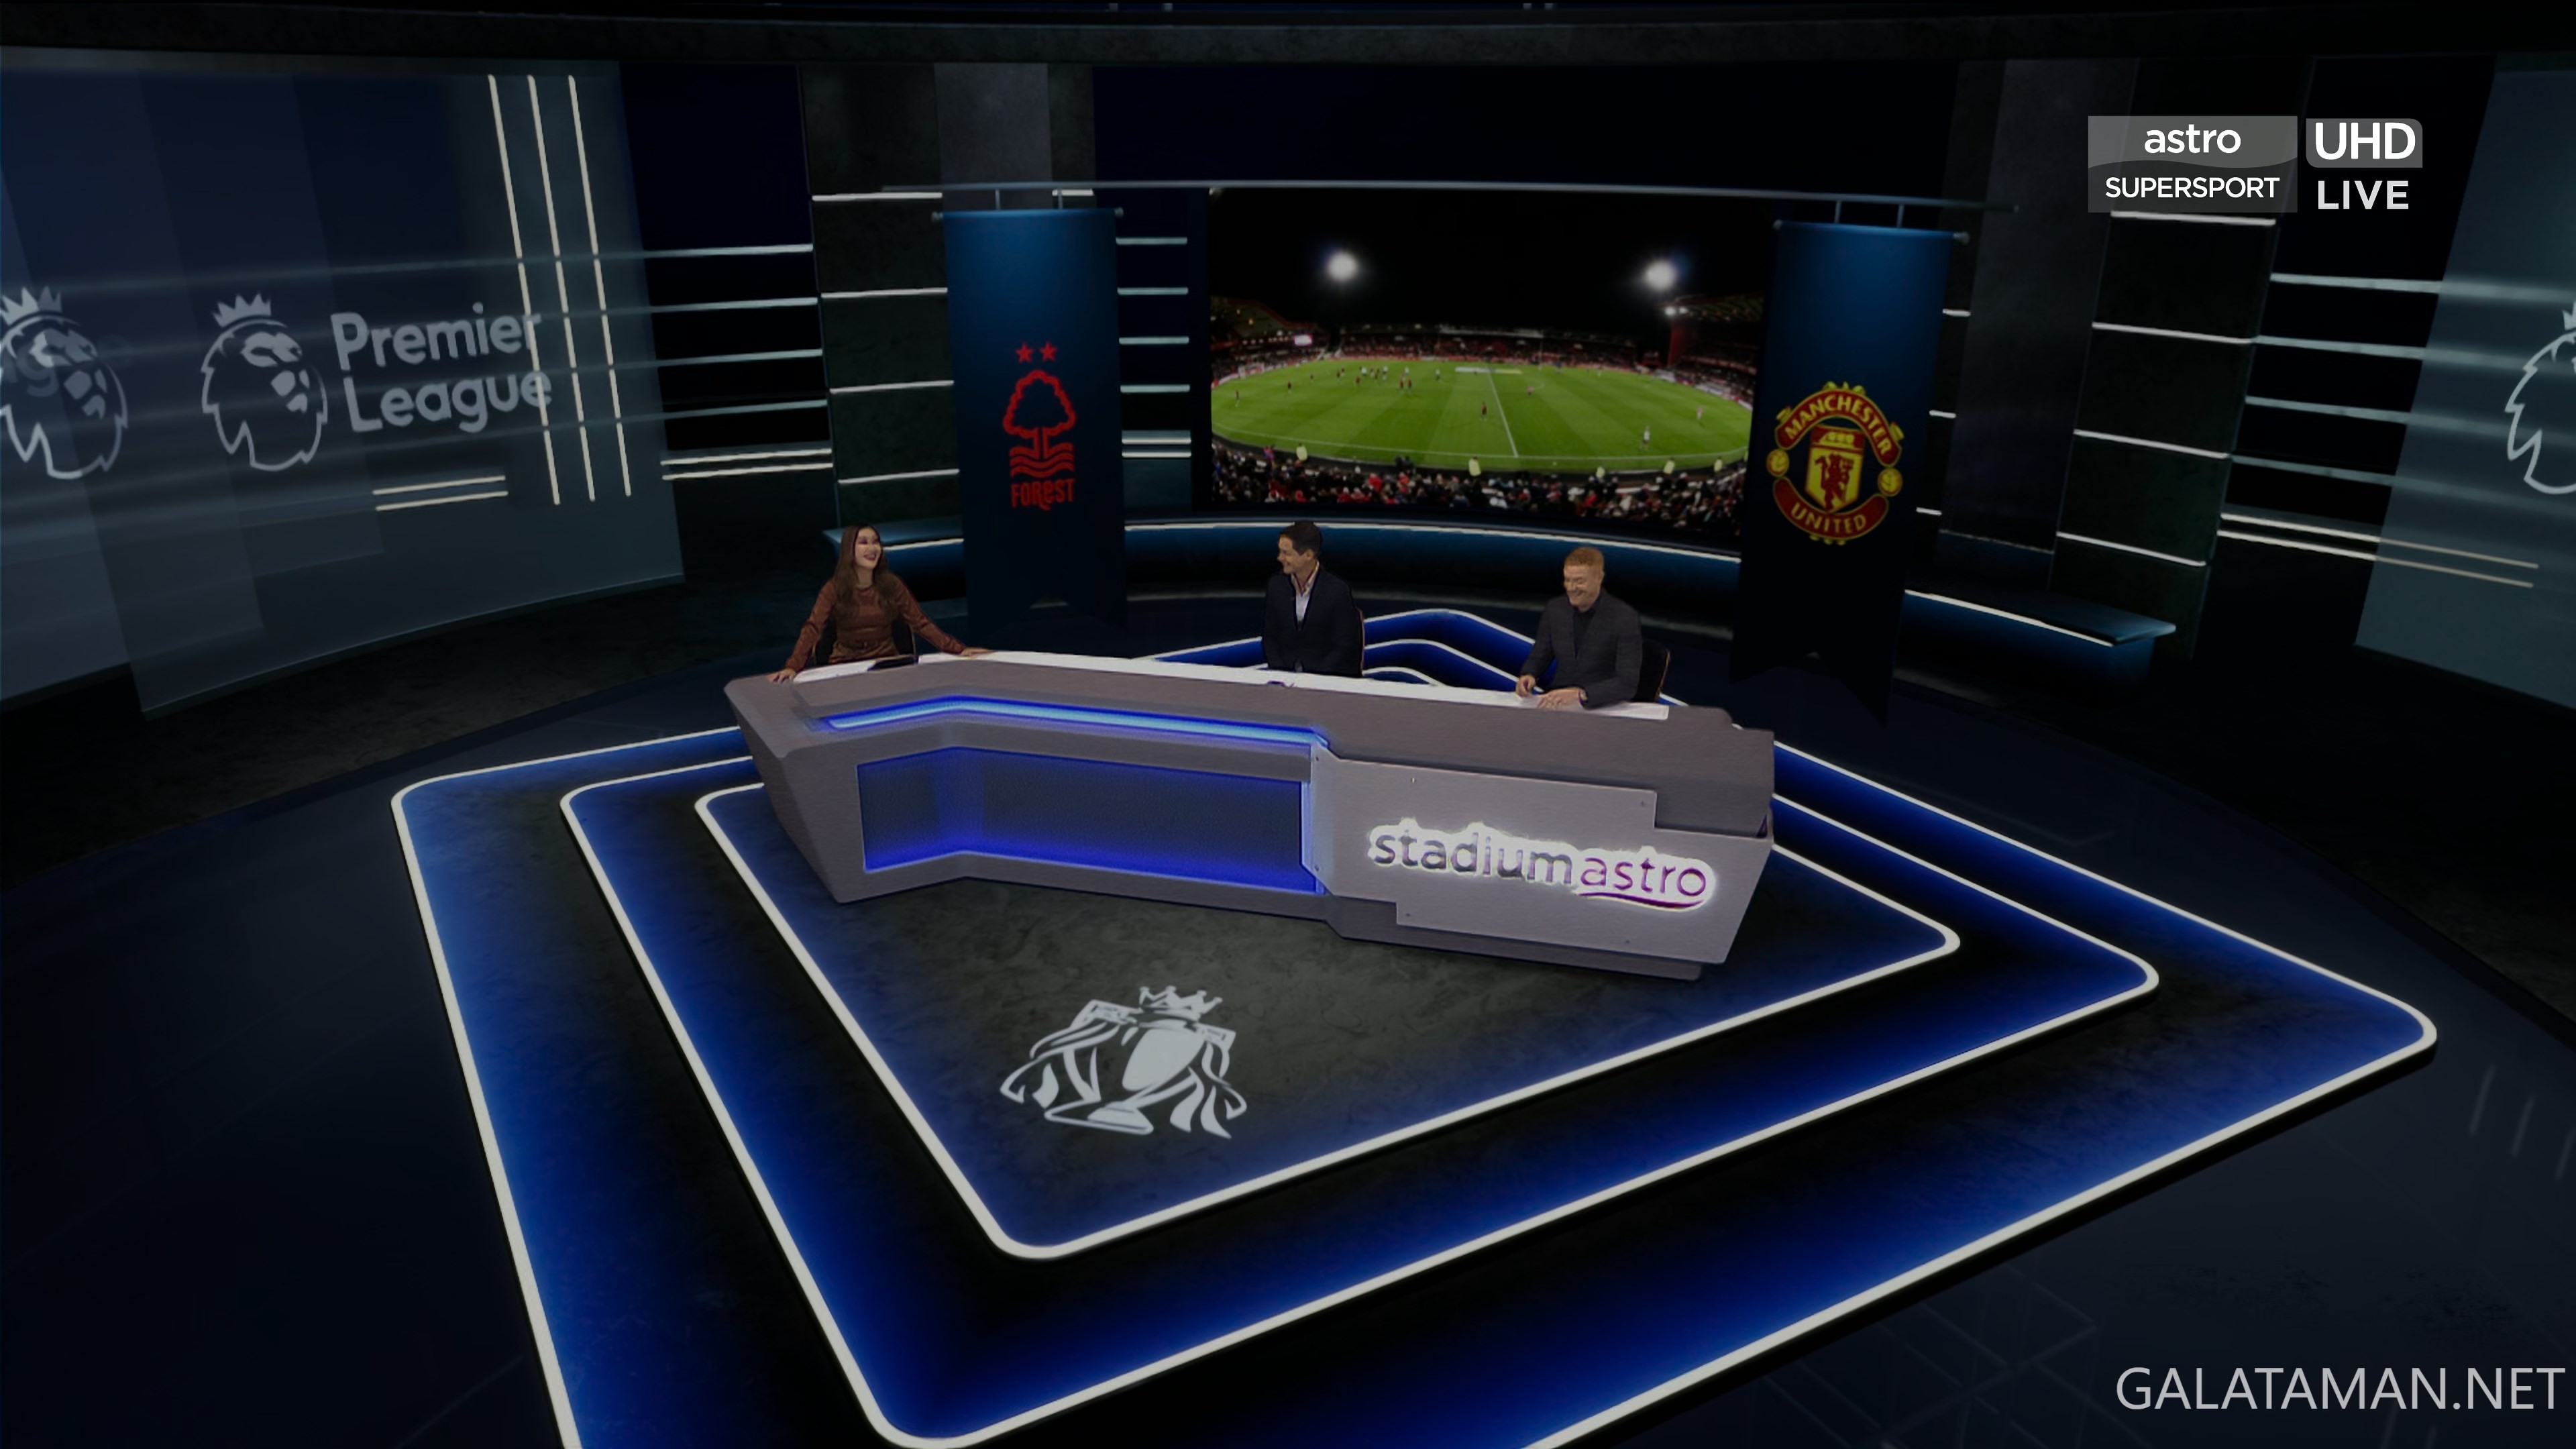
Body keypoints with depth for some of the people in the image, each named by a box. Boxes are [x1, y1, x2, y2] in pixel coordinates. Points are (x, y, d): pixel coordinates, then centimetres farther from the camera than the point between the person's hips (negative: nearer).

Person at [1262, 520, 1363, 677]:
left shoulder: (1338, 591, -9)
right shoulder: (1277, 584, 5)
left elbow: (1344, 647, -8)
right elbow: (1269, 636, 9)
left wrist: (1313, 678, -15)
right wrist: (1280, 672, -5)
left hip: (1326, 677, -3)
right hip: (1284, 675, 3)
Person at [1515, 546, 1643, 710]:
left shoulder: (1624, 618, -12)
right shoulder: (1555, 609, 2)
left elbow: (1628, 684, -19)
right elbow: (1539, 656, 13)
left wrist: (1580, 694, -33)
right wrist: (1528, 675, -11)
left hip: (1605, 708, -3)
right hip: (1560, 702, 3)